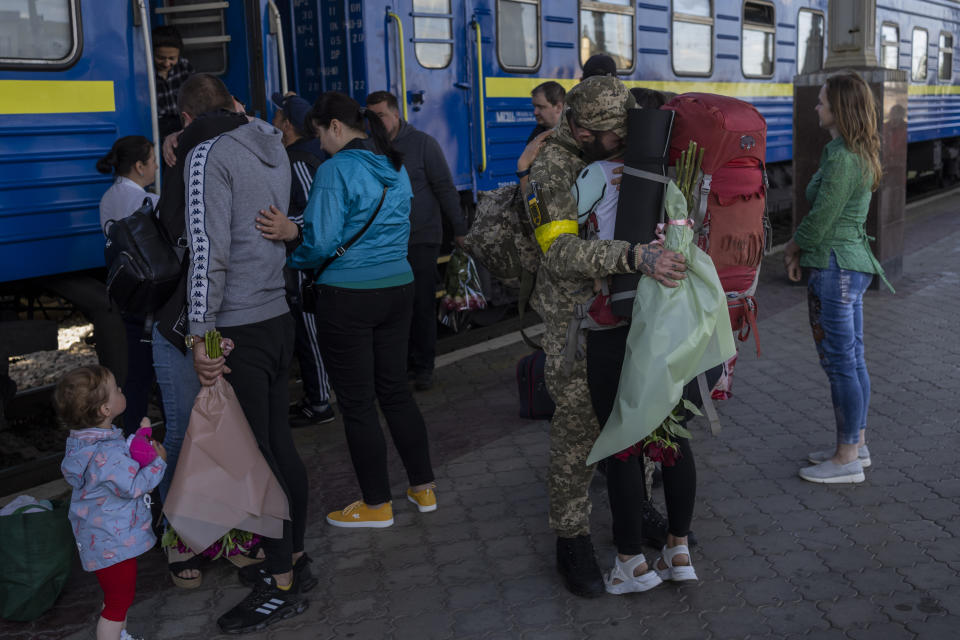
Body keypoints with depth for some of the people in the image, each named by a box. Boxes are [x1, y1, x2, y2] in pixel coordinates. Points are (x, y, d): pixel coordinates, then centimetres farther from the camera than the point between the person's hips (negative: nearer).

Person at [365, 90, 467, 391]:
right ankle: (403, 363, 18)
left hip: (421, 240, -3)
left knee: (421, 304, 0)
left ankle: (423, 367, 11)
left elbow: (445, 188, -1)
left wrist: (459, 229, -3)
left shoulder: (422, 143, -2)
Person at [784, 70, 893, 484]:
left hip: (834, 269, -10)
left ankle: (847, 460, 8)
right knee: (853, 361, 16)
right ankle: (856, 446, 27)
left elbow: (821, 219, -19)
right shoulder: (862, 155, 11)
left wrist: (792, 247, -1)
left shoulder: (840, 159, -20)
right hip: (854, 264, 10)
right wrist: (802, 251, 7)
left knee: (840, 364, -1)